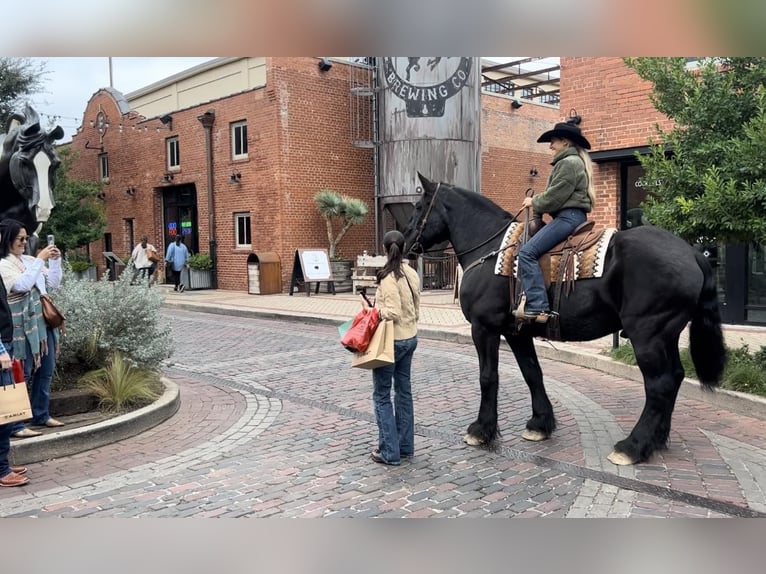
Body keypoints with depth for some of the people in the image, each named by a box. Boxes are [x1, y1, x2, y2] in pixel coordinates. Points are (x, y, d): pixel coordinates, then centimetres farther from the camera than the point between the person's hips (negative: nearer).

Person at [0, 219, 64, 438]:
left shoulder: (29, 260, 12)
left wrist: (55, 261, 3)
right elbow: (22, 285, -22)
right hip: (21, 327, -7)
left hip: (43, 323, 7)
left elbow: (53, 284, 16)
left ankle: (41, 415, 24)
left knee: (45, 371, 13)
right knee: (21, 375, -6)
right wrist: (40, 260, -19)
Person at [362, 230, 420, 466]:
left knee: (382, 395, 3)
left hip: (392, 341, -8)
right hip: (410, 338, 8)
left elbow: (393, 313, -23)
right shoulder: (412, 274, 4)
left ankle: (389, 451, 6)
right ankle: (405, 446, 23)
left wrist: (371, 310, -11)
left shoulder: (388, 277, -20)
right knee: (404, 391, 15)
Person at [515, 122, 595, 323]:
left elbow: (554, 197, -16)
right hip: (570, 216, 11)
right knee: (531, 251, 15)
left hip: (569, 216, -11)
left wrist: (534, 202, 0)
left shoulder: (569, 163, -10)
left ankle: (537, 306, -30)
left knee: (527, 252, -22)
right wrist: (537, 205, 13)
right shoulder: (573, 161, 24)